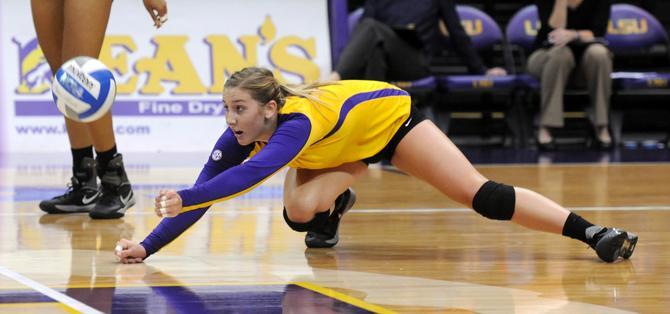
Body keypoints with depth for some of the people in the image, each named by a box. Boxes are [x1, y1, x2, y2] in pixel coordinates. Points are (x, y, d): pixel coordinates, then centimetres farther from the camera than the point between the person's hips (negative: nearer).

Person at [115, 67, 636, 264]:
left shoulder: (297, 121, -43)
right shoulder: (237, 138, -23)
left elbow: (254, 173, -59)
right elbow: (205, 192, -22)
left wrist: (183, 200, -67)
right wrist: (147, 247, -32)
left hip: (390, 116, -6)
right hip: (344, 149, 6)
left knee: (480, 194, -17)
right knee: (300, 211, -22)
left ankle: (591, 232, -12)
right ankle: (335, 206, 15)